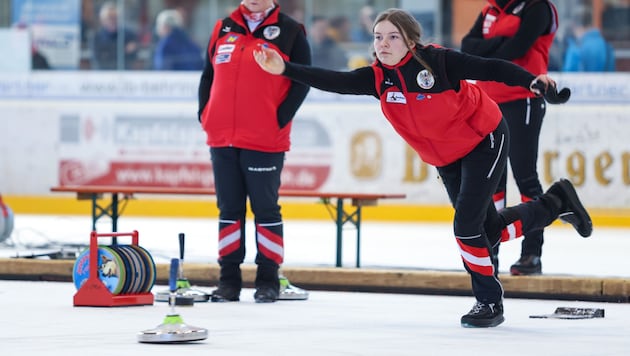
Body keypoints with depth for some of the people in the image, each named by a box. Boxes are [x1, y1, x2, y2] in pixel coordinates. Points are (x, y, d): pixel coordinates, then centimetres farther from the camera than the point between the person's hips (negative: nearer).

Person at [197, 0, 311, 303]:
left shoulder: (290, 32, -2)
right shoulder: (223, 29, 11)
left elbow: (302, 81, -5)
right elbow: (208, 74, 16)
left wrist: (280, 118, -13)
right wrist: (204, 113, 4)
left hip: (265, 140, -4)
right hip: (222, 138, 4)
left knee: (265, 209, 3)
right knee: (229, 208, 9)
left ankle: (268, 279, 10)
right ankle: (229, 279, 14)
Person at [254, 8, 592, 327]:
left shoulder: (437, 60, -25)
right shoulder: (378, 77, -12)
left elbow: (490, 69, -22)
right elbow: (334, 81, -23)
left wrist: (533, 80, -33)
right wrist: (284, 68, -35)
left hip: (484, 140, -7)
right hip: (445, 159, 7)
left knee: (466, 225, -16)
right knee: (488, 228, 12)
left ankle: (489, 302, 2)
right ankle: (556, 202, 37)